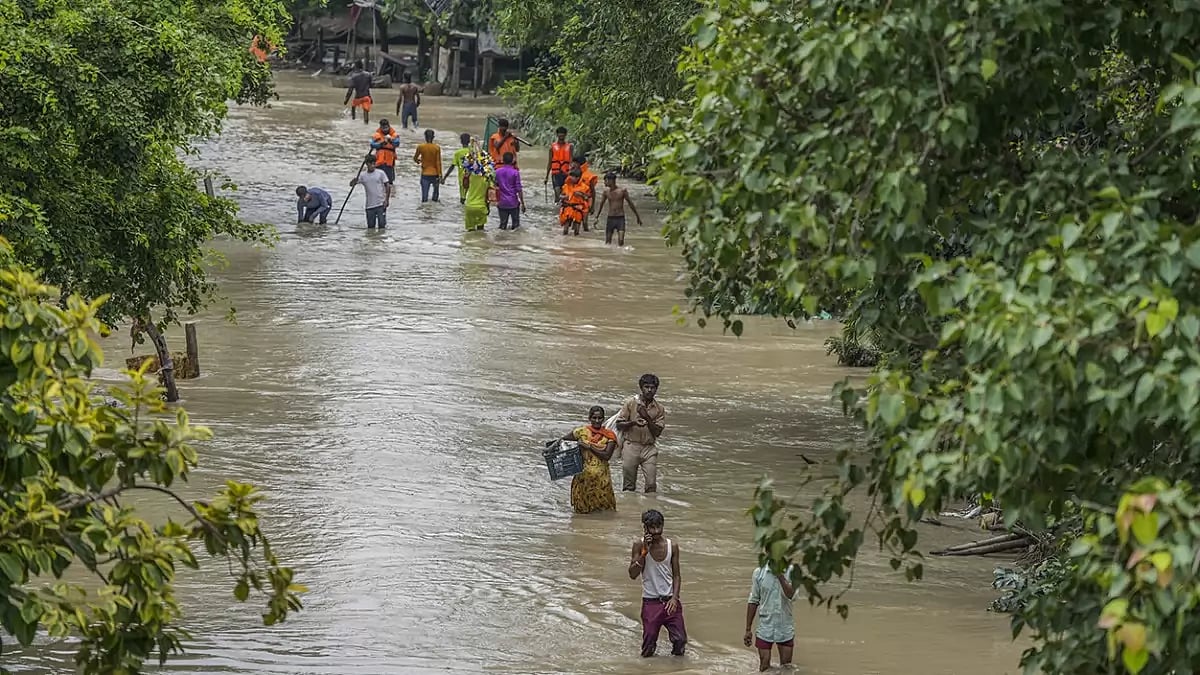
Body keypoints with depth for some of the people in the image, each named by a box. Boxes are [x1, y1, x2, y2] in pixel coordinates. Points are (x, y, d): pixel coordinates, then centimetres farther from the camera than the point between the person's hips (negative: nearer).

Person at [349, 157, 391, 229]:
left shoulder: (381, 173, 0)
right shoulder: (363, 176, 6)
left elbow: (388, 186, 1)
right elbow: (351, 184, 3)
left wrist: (386, 200, -8)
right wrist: (355, 179, -21)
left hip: (381, 204, -3)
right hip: (369, 205, 3)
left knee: (382, 225, -6)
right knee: (370, 226, 5)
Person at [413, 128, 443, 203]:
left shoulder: (420, 147, -5)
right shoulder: (437, 148, -9)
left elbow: (415, 158, 10)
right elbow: (438, 162, -9)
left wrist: (418, 160, 34)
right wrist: (440, 175, -4)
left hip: (425, 174, 0)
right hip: (435, 174, 0)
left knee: (424, 194, -1)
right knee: (435, 191, 21)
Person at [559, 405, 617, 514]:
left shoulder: (609, 436, 1)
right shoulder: (582, 432, 4)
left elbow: (607, 456, -10)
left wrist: (589, 447, -12)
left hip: (601, 478, -1)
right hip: (583, 477, 1)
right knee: (582, 512, 2)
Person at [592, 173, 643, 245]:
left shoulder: (622, 190, -6)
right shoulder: (606, 191, 4)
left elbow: (630, 203, 1)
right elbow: (601, 204, 15)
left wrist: (638, 216, 5)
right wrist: (597, 217, 12)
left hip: (620, 218, -3)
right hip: (610, 218, 3)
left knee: (621, 240, -15)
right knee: (608, 242, 4)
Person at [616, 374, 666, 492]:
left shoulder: (659, 409, 5)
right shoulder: (630, 403, 1)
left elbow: (657, 432, 0)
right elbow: (619, 425, 0)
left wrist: (647, 418, -12)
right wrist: (633, 422, -17)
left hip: (649, 448, 1)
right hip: (631, 446, -1)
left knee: (651, 484, -7)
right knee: (628, 484, 3)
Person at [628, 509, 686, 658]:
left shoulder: (672, 546, 1)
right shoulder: (639, 545, -5)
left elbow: (676, 575, 5)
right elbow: (632, 574, -12)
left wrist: (674, 598, -9)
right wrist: (644, 551, -20)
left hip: (670, 601, 2)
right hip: (650, 601, -1)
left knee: (680, 640, -7)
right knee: (648, 650, -1)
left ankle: (677, 652, 24)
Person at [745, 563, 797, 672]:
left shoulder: (791, 572, -6)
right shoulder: (759, 573, -2)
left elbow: (790, 594, -22)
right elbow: (753, 601, 3)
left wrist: (780, 575, -28)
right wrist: (748, 629, 3)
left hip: (785, 629, 0)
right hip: (765, 628, 0)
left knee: (786, 667, 8)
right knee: (764, 667, 3)